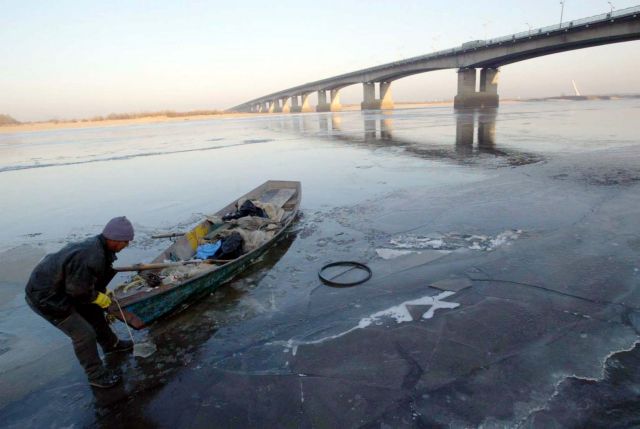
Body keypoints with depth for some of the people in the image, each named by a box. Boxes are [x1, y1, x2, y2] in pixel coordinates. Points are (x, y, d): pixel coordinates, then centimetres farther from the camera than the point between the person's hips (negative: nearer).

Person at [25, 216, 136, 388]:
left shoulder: (96, 245, -5)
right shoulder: (89, 259, -36)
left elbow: (97, 279, 11)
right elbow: (78, 291, -26)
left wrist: (105, 298, 20)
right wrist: (99, 297, -9)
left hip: (59, 286, 10)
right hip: (45, 297, -9)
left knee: (93, 311, 21)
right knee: (84, 334, -6)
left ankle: (110, 343, 44)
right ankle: (96, 375, 13)